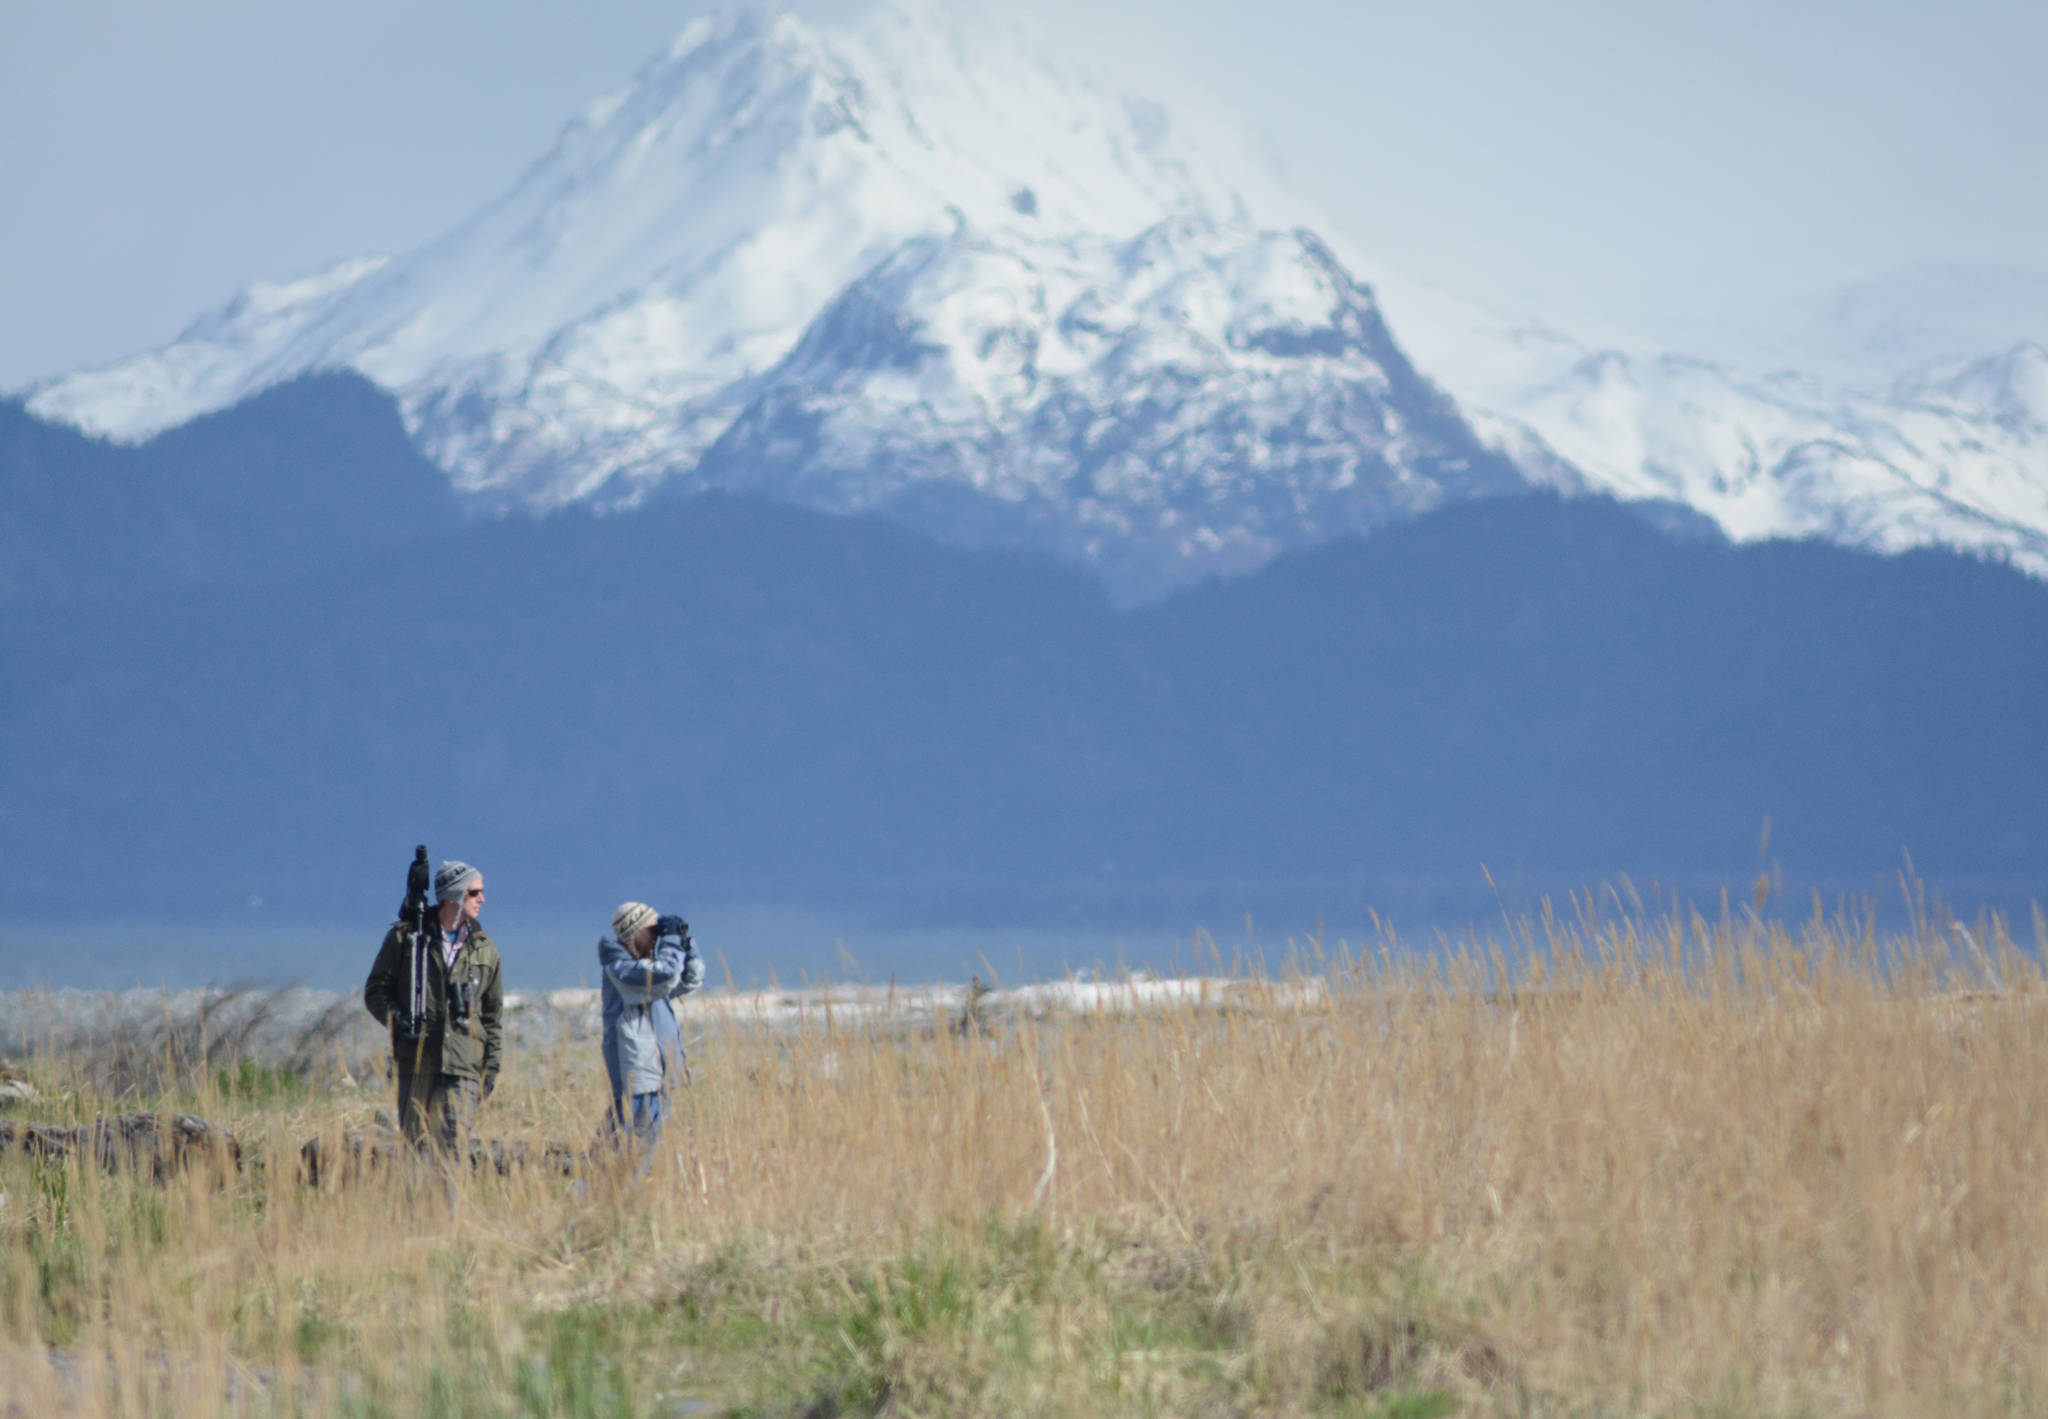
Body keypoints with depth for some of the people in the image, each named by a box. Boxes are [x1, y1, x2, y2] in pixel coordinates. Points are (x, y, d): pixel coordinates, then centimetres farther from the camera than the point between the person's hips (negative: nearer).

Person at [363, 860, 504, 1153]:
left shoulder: (484, 950, 13)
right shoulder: (405, 937, 5)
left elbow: (493, 1015, 18)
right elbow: (376, 991, 8)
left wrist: (491, 1067, 10)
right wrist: (399, 1021, -10)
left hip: (462, 1065, 1)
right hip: (416, 1060, -1)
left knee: (454, 1143, -9)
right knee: (415, 1142, -3)